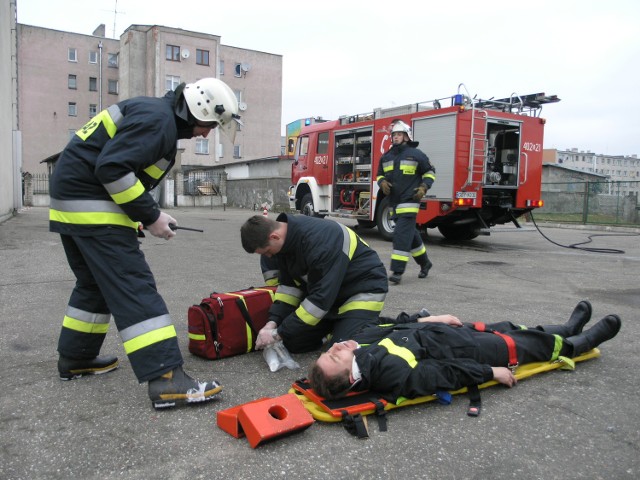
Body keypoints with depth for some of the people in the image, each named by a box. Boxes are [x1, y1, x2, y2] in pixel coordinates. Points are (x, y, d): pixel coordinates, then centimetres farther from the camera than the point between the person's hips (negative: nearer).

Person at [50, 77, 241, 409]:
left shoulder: (157, 115, 18)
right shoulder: (159, 119, -14)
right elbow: (112, 168, -24)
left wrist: (148, 215, 12)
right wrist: (150, 217, -16)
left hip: (72, 199, 11)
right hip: (92, 205, -11)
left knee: (95, 283, 20)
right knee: (134, 286, -15)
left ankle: (74, 359, 33)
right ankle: (165, 378, -16)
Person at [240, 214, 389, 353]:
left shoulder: (320, 241, -35)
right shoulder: (287, 238, -8)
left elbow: (321, 297, -33)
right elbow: (288, 284, 2)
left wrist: (279, 333, -27)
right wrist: (273, 321, -12)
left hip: (364, 289, -8)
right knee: (294, 342, -1)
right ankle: (337, 324, 21)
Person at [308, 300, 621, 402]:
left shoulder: (360, 343, -17)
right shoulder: (392, 374, -38)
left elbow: (390, 326, 1)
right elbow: (444, 373, -29)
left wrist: (428, 319, 3)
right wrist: (491, 372, -17)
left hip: (443, 330, 7)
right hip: (466, 349, -7)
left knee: (506, 328, 24)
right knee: (528, 344, 14)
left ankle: (566, 330, 50)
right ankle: (573, 344, 45)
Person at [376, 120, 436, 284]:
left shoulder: (415, 154, -3)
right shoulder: (386, 157, 11)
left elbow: (430, 172, 4)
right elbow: (380, 175, 21)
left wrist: (424, 187, -11)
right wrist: (382, 182, -1)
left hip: (409, 201, -7)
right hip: (395, 201, 7)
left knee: (402, 234, -15)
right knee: (410, 233, 17)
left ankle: (397, 271, -15)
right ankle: (425, 263, 34)